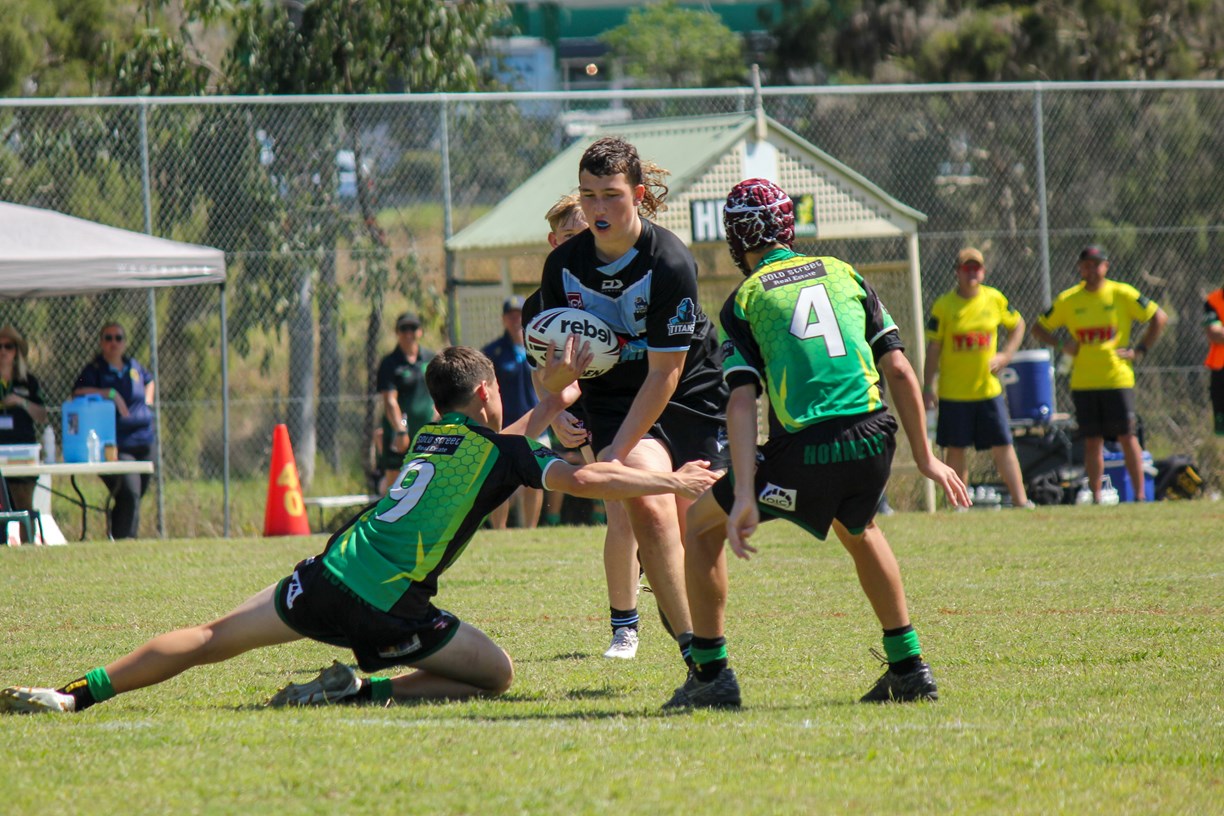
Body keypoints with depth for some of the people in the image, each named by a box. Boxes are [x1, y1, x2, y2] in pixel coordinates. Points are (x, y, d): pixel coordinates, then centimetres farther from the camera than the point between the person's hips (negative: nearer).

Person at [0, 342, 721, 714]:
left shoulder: (432, 438, 23)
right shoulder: (501, 449, 3)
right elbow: (584, 479, -5)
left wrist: (553, 398, 42)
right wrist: (670, 482, 6)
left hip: (328, 578, 6)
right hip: (389, 607, -6)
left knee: (212, 639, 11)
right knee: (497, 675, 7)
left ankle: (80, 691, 1)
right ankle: (363, 690, -9)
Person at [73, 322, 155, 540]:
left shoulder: (134, 367, 14)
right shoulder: (94, 369, -2)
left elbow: (150, 381, 36)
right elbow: (79, 392, -20)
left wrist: (147, 403, 19)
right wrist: (111, 394, -22)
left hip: (143, 441, 6)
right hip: (115, 446, -6)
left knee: (136, 496, 10)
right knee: (129, 494, -20)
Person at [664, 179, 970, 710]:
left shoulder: (743, 302, 8)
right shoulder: (844, 275, 17)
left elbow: (743, 401, -5)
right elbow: (899, 369, 12)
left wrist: (745, 495, -11)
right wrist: (924, 457, 17)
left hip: (804, 455, -4)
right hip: (873, 442, 4)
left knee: (702, 524, 18)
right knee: (857, 528, 36)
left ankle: (711, 673, 12)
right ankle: (909, 668, 31)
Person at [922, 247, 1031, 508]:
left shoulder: (995, 299, 2)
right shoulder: (944, 306, -5)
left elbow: (1017, 324, 18)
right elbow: (933, 348, -3)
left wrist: (1006, 354, 2)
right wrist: (927, 387, -7)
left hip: (988, 387, 2)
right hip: (953, 392, -2)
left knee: (1002, 446, 1)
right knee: (956, 449, 4)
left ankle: (1020, 500, 3)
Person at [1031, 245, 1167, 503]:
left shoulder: (1122, 294, 0)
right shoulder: (1067, 300, 6)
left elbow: (1159, 317, 5)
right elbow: (1039, 328, 14)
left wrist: (1139, 350, -3)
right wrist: (1062, 345, -3)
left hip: (1118, 378, -2)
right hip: (1083, 383, 2)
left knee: (1127, 437, -3)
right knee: (1092, 442, 3)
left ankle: (1140, 494, 2)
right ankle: (1096, 498, 7)